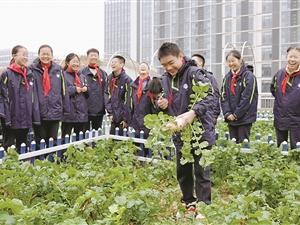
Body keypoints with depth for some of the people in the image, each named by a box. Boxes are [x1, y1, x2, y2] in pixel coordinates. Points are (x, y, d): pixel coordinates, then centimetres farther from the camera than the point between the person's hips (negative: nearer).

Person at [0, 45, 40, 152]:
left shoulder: (29, 74, 10)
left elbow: (33, 98, 12)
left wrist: (36, 117, 6)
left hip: (26, 119, 5)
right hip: (12, 119, -5)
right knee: (9, 147, 3)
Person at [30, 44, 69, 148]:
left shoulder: (58, 69, 5)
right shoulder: (33, 69, -3)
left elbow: (64, 91, 8)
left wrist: (66, 110, 7)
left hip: (55, 113, 2)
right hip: (39, 113, -2)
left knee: (53, 142, 12)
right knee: (40, 143, 7)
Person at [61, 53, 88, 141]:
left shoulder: (82, 76, 17)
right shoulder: (63, 75, -5)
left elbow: (88, 94, 21)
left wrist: (86, 89, -1)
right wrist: (74, 89, -12)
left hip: (82, 113, 6)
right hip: (68, 114, -6)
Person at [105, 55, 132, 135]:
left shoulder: (126, 80, -14)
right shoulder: (110, 78, 7)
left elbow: (128, 101, -15)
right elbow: (107, 95, 9)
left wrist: (126, 119, -14)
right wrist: (110, 111, -1)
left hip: (122, 119, -6)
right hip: (113, 117, 6)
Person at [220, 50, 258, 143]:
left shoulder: (248, 76, -7)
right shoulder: (227, 77, 11)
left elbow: (247, 98, -13)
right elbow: (223, 97, 7)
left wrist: (236, 114, -12)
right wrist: (227, 113, -6)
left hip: (244, 118, -5)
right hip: (231, 118, 5)